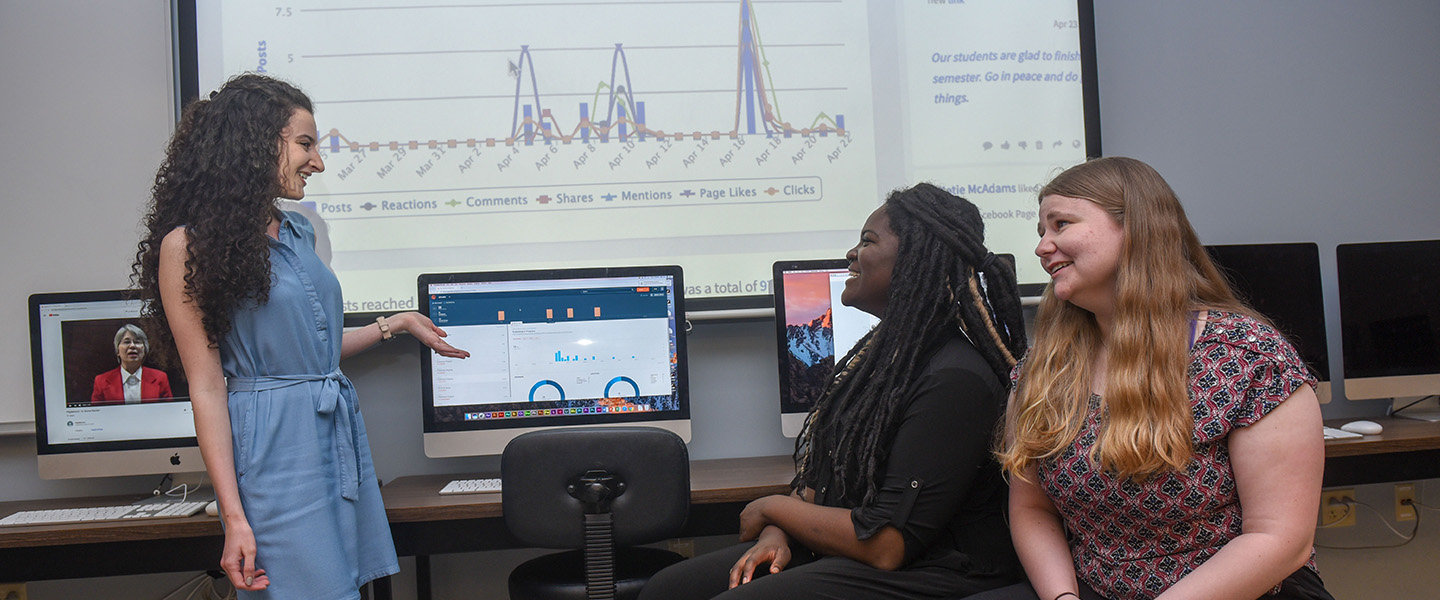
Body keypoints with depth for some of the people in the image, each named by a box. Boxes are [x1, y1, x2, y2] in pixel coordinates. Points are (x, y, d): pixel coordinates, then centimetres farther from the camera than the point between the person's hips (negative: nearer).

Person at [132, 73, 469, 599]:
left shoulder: (297, 232, 12)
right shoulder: (189, 245, -8)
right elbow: (207, 388, -11)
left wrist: (396, 324, 23)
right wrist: (234, 517, -14)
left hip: (340, 433, 7)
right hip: (276, 446, -7)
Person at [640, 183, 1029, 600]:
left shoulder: (954, 379, -21)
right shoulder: (878, 350, 10)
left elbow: (885, 546, -23)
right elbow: (818, 471, 16)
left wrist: (772, 508, -9)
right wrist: (776, 532, -5)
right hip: (829, 551, 9)